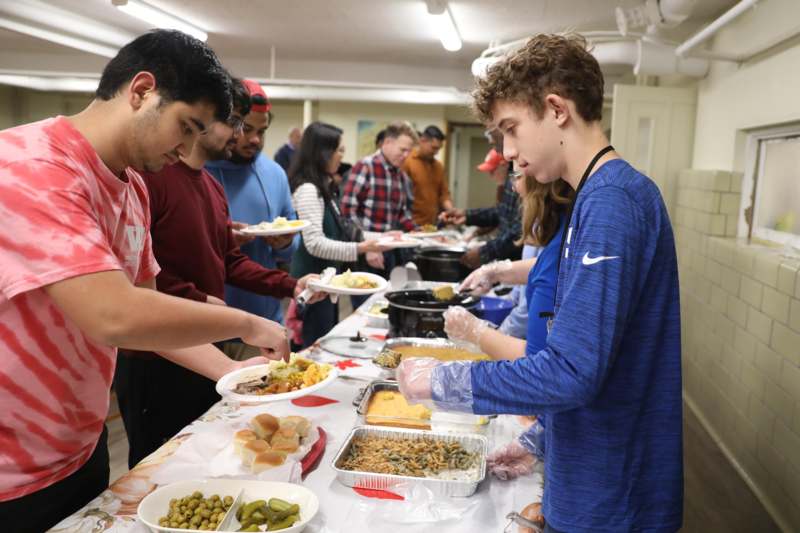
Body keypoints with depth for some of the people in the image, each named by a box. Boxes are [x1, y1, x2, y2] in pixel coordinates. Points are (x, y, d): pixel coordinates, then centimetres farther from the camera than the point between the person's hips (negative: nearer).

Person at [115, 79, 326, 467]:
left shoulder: (213, 187, 14)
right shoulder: (152, 175, -17)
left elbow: (230, 261, 15)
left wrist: (290, 286, 6)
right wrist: (197, 300, -18)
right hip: (154, 361, -9)